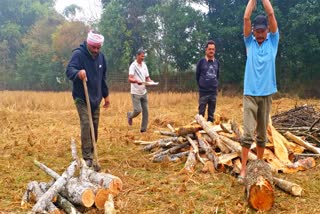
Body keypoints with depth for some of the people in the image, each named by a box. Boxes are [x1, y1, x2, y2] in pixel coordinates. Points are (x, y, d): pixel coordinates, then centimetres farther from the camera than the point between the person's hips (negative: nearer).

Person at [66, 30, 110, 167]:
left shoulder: (101, 57, 6)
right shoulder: (78, 54, -13)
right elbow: (69, 71, -27)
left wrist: (105, 95, 18)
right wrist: (77, 72, -49)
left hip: (96, 98, 6)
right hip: (82, 98, -6)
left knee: (94, 126, 8)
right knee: (86, 124, -15)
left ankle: (91, 154, 20)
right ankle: (87, 157, -11)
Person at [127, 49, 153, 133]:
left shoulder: (144, 65, 9)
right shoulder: (133, 66, -11)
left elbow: (147, 77, 14)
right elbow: (129, 79, -22)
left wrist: (150, 81, -8)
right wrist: (136, 81, -42)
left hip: (144, 92, 6)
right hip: (136, 93, -6)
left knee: (145, 111, 3)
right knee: (137, 110, -12)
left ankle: (143, 129, 12)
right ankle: (130, 115, 22)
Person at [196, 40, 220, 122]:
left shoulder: (217, 62, 6)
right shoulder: (201, 62, -3)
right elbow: (197, 76, 5)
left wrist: (215, 85, 9)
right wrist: (201, 86, 7)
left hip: (214, 92, 3)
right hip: (203, 92, -3)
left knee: (211, 113, 9)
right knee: (201, 112, 1)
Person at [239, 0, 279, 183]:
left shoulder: (273, 41, 8)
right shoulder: (250, 42, 8)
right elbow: (246, 18, -2)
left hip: (266, 94, 1)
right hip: (250, 94, -1)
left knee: (262, 133, 9)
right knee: (248, 132, -8)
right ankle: (244, 169, -6)